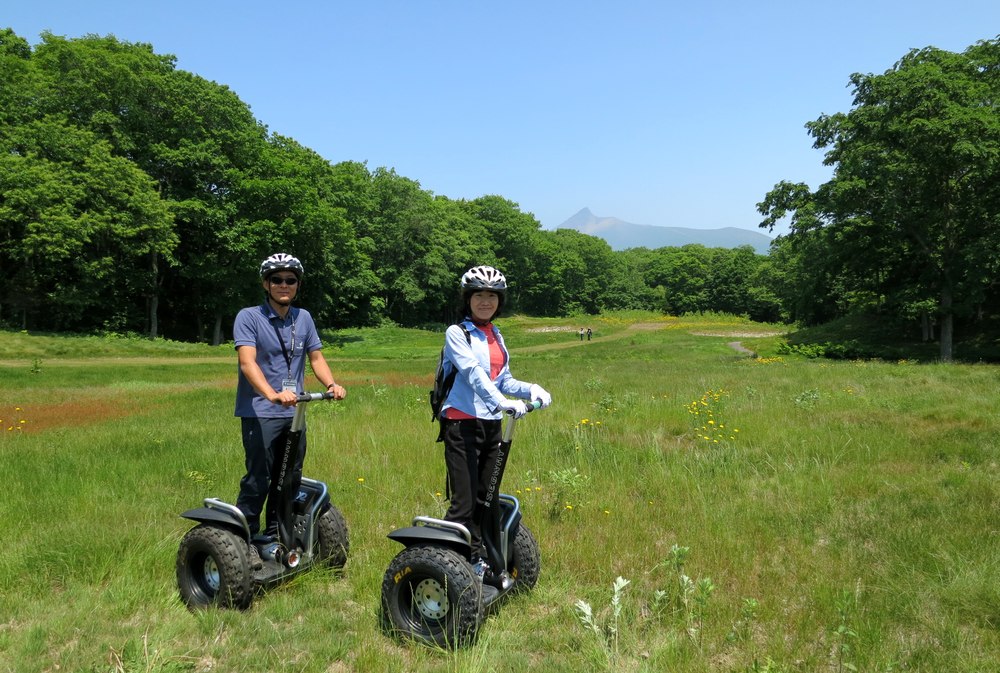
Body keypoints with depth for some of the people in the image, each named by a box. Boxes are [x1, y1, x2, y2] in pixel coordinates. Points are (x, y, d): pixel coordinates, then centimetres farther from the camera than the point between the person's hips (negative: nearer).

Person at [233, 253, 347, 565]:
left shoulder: (303, 318, 9)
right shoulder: (249, 317, -8)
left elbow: (316, 357, 12)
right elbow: (247, 362, -20)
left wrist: (332, 384, -8)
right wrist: (273, 395, -35)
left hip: (293, 413, 6)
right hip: (260, 413, -6)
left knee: (290, 479, 13)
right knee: (259, 479, -5)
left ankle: (274, 535, 29)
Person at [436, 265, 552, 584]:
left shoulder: (496, 336, 15)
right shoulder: (457, 333, -6)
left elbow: (503, 380, 14)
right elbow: (473, 373, -21)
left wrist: (530, 389, -5)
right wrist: (502, 401, -34)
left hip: (492, 425, 7)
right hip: (462, 424, -7)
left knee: (485, 499, 12)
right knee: (464, 503, -8)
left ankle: (478, 563, 25)